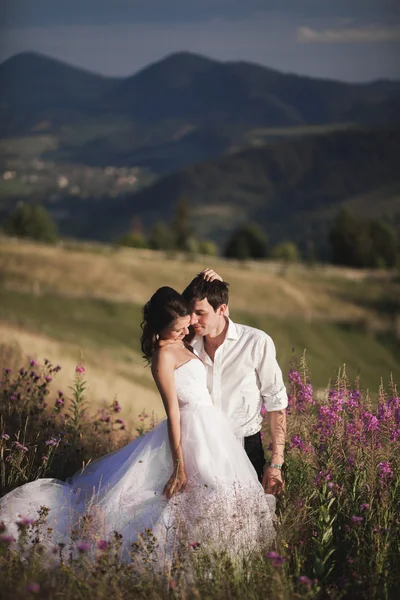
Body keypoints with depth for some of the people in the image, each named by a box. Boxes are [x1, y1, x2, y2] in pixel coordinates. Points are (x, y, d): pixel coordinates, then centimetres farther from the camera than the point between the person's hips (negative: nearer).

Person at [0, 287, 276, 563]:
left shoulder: (182, 344, 9)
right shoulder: (164, 354, -16)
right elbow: (172, 410, -19)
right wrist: (179, 465, -21)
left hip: (211, 428, 10)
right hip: (194, 432, -10)